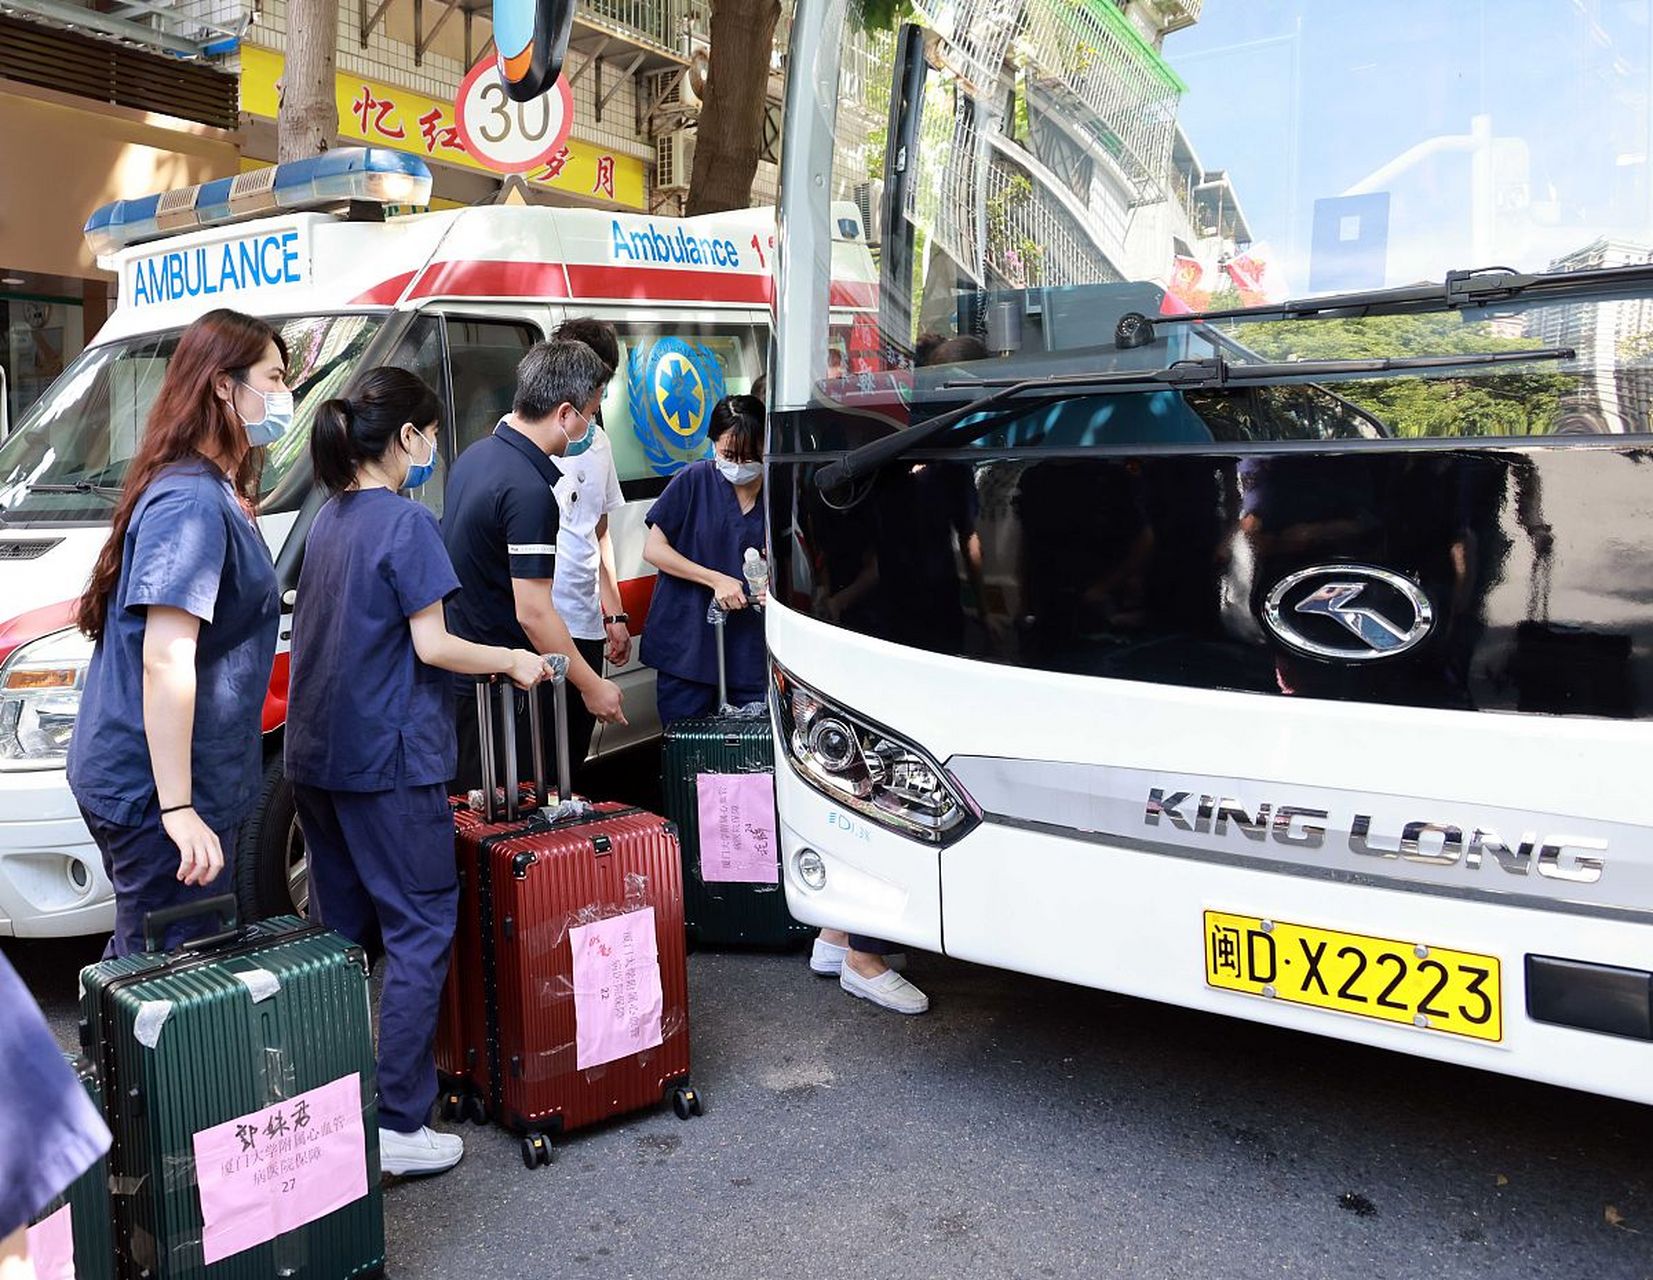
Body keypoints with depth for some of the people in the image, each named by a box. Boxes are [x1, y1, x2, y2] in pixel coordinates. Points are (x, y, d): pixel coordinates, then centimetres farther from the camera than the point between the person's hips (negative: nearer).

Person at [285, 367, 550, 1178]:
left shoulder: (328, 521, 13)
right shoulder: (404, 521, -12)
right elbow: (432, 647, -14)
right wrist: (512, 662, -1)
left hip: (316, 755, 9)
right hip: (388, 760, -9)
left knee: (340, 931, 16)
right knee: (420, 930, -1)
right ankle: (400, 1126, 0)